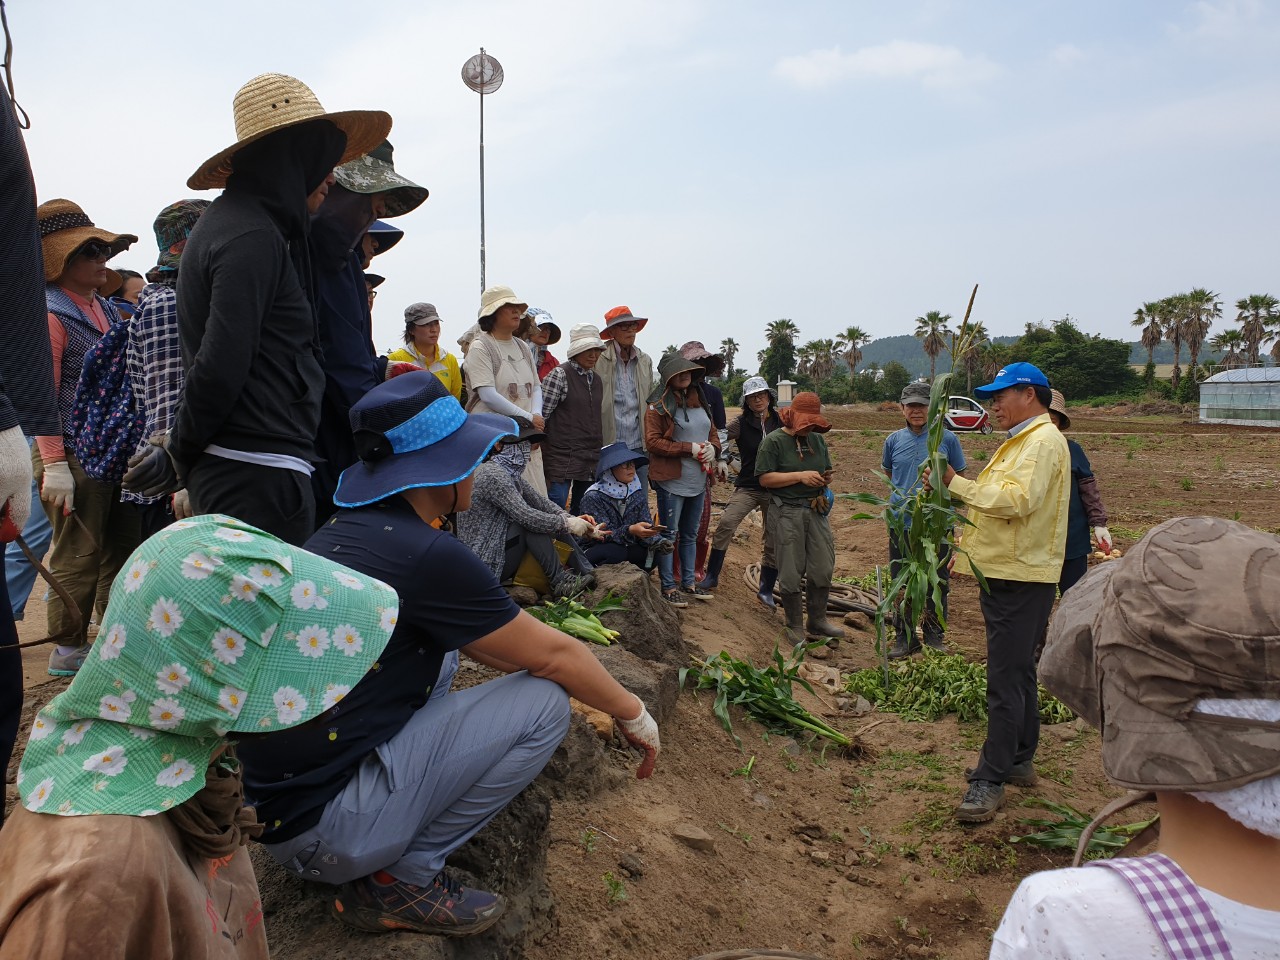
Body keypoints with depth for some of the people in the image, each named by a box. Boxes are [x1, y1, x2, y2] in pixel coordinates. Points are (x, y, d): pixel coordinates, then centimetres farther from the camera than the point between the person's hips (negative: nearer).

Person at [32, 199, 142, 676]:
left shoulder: (106, 310, 14)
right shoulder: (50, 314, -9)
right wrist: (53, 465, -18)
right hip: (75, 454, -8)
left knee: (121, 546, 13)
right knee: (79, 555, 1)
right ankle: (69, 649, 14)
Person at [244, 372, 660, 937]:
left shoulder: (349, 528, 5)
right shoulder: (425, 555, -21)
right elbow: (552, 655, -9)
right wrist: (633, 714, 8)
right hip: (314, 826, -9)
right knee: (544, 703, -8)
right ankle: (399, 879, 0)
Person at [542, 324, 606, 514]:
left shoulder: (596, 379, 16)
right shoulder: (559, 374, -7)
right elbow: (542, 413, -9)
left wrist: (601, 449, 20)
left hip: (591, 457, 7)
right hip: (562, 455, -7)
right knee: (556, 507, -9)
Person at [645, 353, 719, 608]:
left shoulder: (699, 401, 12)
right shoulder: (659, 406, -10)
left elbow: (713, 432, 19)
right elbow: (652, 442, -16)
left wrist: (712, 448, -5)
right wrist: (690, 448, -19)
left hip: (698, 481, 7)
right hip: (672, 481, -7)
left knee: (690, 534, 17)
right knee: (669, 535, 1)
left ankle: (688, 582, 29)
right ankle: (668, 587, 11)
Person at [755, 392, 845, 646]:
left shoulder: (817, 440, 13)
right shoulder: (774, 441, -6)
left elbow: (826, 471, 24)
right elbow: (765, 478, -14)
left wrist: (825, 478, -1)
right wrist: (800, 476, -19)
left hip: (816, 510, 6)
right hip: (787, 512, -5)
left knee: (823, 568, 6)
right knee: (791, 572, 1)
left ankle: (818, 621, 22)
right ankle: (795, 628, 14)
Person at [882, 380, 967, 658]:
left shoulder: (947, 439, -3)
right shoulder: (893, 440, 3)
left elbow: (959, 478, 6)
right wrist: (902, 496, 4)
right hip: (902, 523, 2)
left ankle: (934, 636, 25)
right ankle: (905, 638, 23)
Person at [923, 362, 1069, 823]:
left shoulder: (1043, 441, -14)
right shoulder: (1022, 440, 20)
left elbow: (1015, 500, -28)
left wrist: (955, 483, -24)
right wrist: (969, 550, 20)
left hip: (1021, 579, -11)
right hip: (1006, 572, 11)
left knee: (1006, 681, -8)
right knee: (1017, 674, 18)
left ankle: (990, 780, -4)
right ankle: (1019, 761, 29)